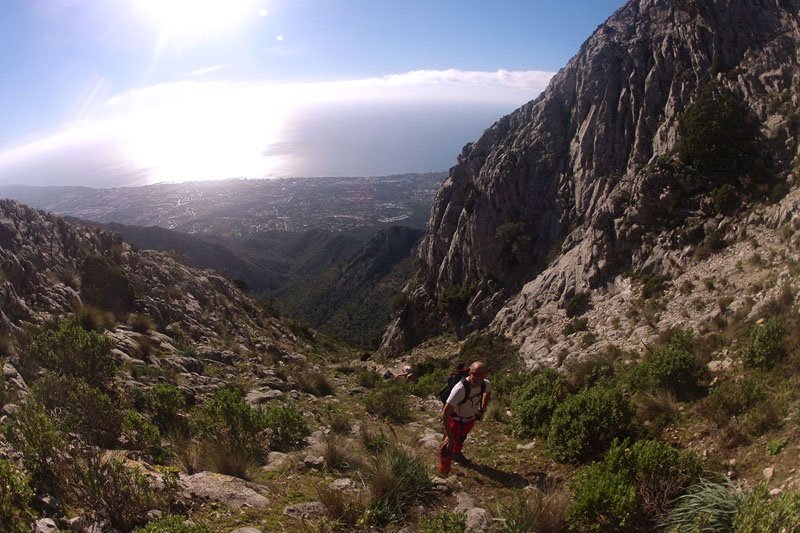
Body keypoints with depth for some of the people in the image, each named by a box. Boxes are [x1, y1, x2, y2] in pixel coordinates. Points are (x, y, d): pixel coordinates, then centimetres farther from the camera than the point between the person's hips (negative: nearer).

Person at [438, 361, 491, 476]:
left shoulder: (486, 384, -25)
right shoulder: (460, 389, -44)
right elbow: (445, 413, -42)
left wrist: (483, 409, 4)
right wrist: (449, 436, -37)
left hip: (471, 418, 6)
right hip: (455, 418, -5)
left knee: (462, 437, 30)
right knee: (448, 446, -11)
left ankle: (457, 454, 59)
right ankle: (443, 473, 10)